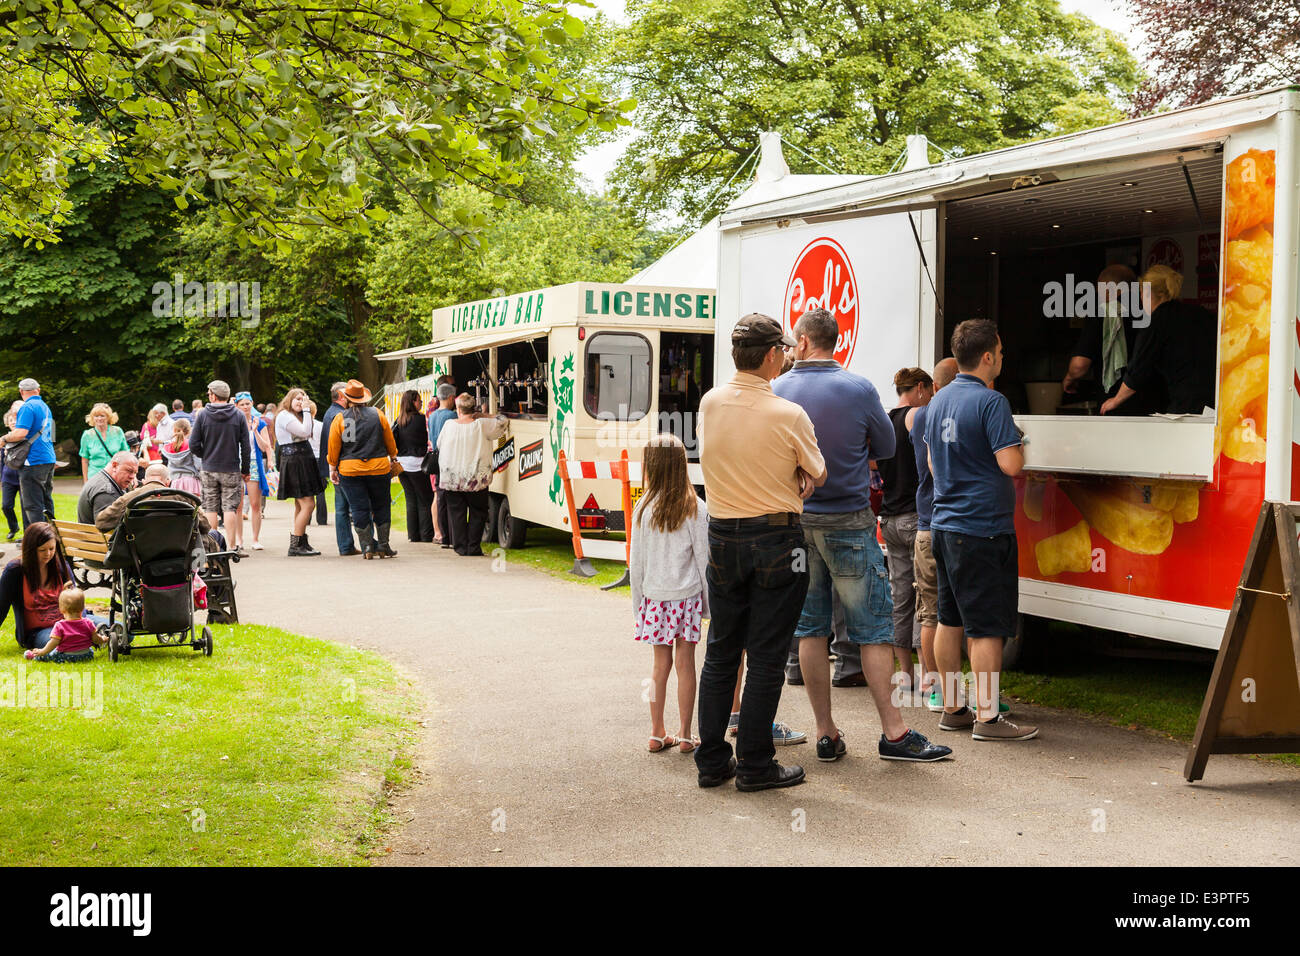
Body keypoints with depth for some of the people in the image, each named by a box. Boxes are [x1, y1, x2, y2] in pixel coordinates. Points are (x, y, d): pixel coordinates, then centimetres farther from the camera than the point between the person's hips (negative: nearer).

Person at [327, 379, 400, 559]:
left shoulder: (339, 418, -4)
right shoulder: (378, 415, -1)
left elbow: (334, 447, 0)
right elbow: (389, 440, 8)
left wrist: (333, 468, 11)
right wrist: (393, 458, 24)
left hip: (350, 470, -1)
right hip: (379, 468, 1)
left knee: (359, 509, 5)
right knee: (381, 507, 11)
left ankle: (367, 546, 3)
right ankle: (383, 545, 11)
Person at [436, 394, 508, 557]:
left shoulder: (449, 425, -3)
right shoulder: (482, 425, -8)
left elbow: (439, 445, 10)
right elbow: (503, 421, 4)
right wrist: (483, 415, 9)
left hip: (451, 480, 1)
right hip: (476, 480, -1)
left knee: (456, 513, 10)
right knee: (477, 513, 9)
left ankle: (461, 547, 10)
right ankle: (473, 547, 6)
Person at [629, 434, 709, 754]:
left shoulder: (643, 508, -4)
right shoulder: (695, 508, -6)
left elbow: (636, 562, 1)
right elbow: (703, 559, -4)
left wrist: (638, 602, 12)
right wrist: (709, 603, 5)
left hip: (654, 596, 1)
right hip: (687, 595, -1)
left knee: (661, 662, 10)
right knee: (685, 662, 4)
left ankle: (657, 733, 14)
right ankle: (685, 735, 7)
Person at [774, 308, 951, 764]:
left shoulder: (777, 391, -2)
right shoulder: (859, 389, -7)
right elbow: (886, 448, 6)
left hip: (795, 520, 3)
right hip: (848, 521, -3)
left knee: (810, 628, 9)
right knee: (873, 628, 1)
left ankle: (826, 733, 11)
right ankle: (893, 731, 1)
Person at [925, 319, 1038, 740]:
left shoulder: (938, 401, 12)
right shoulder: (991, 402, -15)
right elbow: (1010, 464, -20)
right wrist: (1019, 445, 0)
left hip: (944, 524, 9)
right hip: (983, 526, -8)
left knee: (950, 620, 13)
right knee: (987, 627, -4)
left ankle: (951, 709, 20)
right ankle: (986, 717, -2)